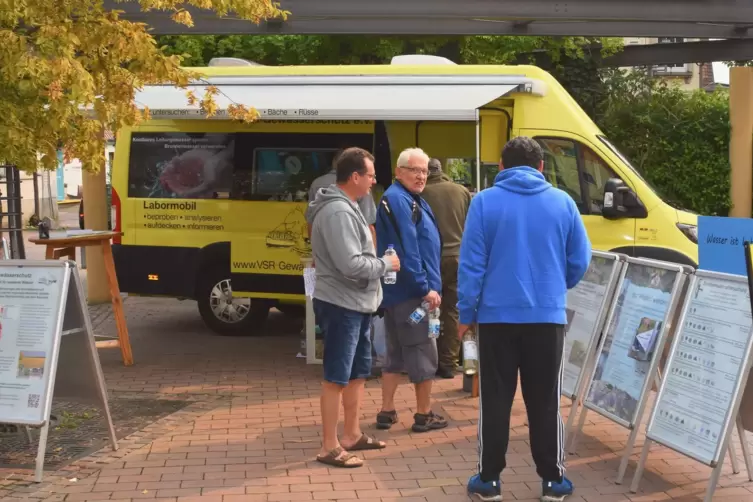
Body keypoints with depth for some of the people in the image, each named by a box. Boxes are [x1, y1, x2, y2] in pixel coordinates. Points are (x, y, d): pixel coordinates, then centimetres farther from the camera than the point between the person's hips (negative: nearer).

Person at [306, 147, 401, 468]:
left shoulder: (346, 207, 12)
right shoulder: (337, 212, -21)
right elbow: (351, 266, -26)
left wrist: (381, 263, 4)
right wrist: (386, 264, -12)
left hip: (356, 305, 10)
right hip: (341, 306, -10)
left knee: (358, 372, 17)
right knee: (336, 377, -2)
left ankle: (352, 435, 29)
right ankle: (329, 447, 6)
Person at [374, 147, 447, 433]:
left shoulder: (411, 200, 17)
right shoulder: (398, 200, -17)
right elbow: (406, 250, -23)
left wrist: (428, 285, 19)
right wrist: (425, 288, -22)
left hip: (399, 290, 10)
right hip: (410, 291, -10)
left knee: (397, 352, 14)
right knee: (423, 351, -1)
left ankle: (387, 412, 20)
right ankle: (424, 415, 8)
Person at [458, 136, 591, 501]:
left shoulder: (485, 202, -4)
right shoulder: (562, 202, 2)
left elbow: (471, 263, -7)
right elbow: (580, 262, 5)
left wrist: (466, 313, 2)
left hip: (497, 316, -1)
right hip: (547, 317, 1)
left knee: (495, 401, 9)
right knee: (546, 402, 11)